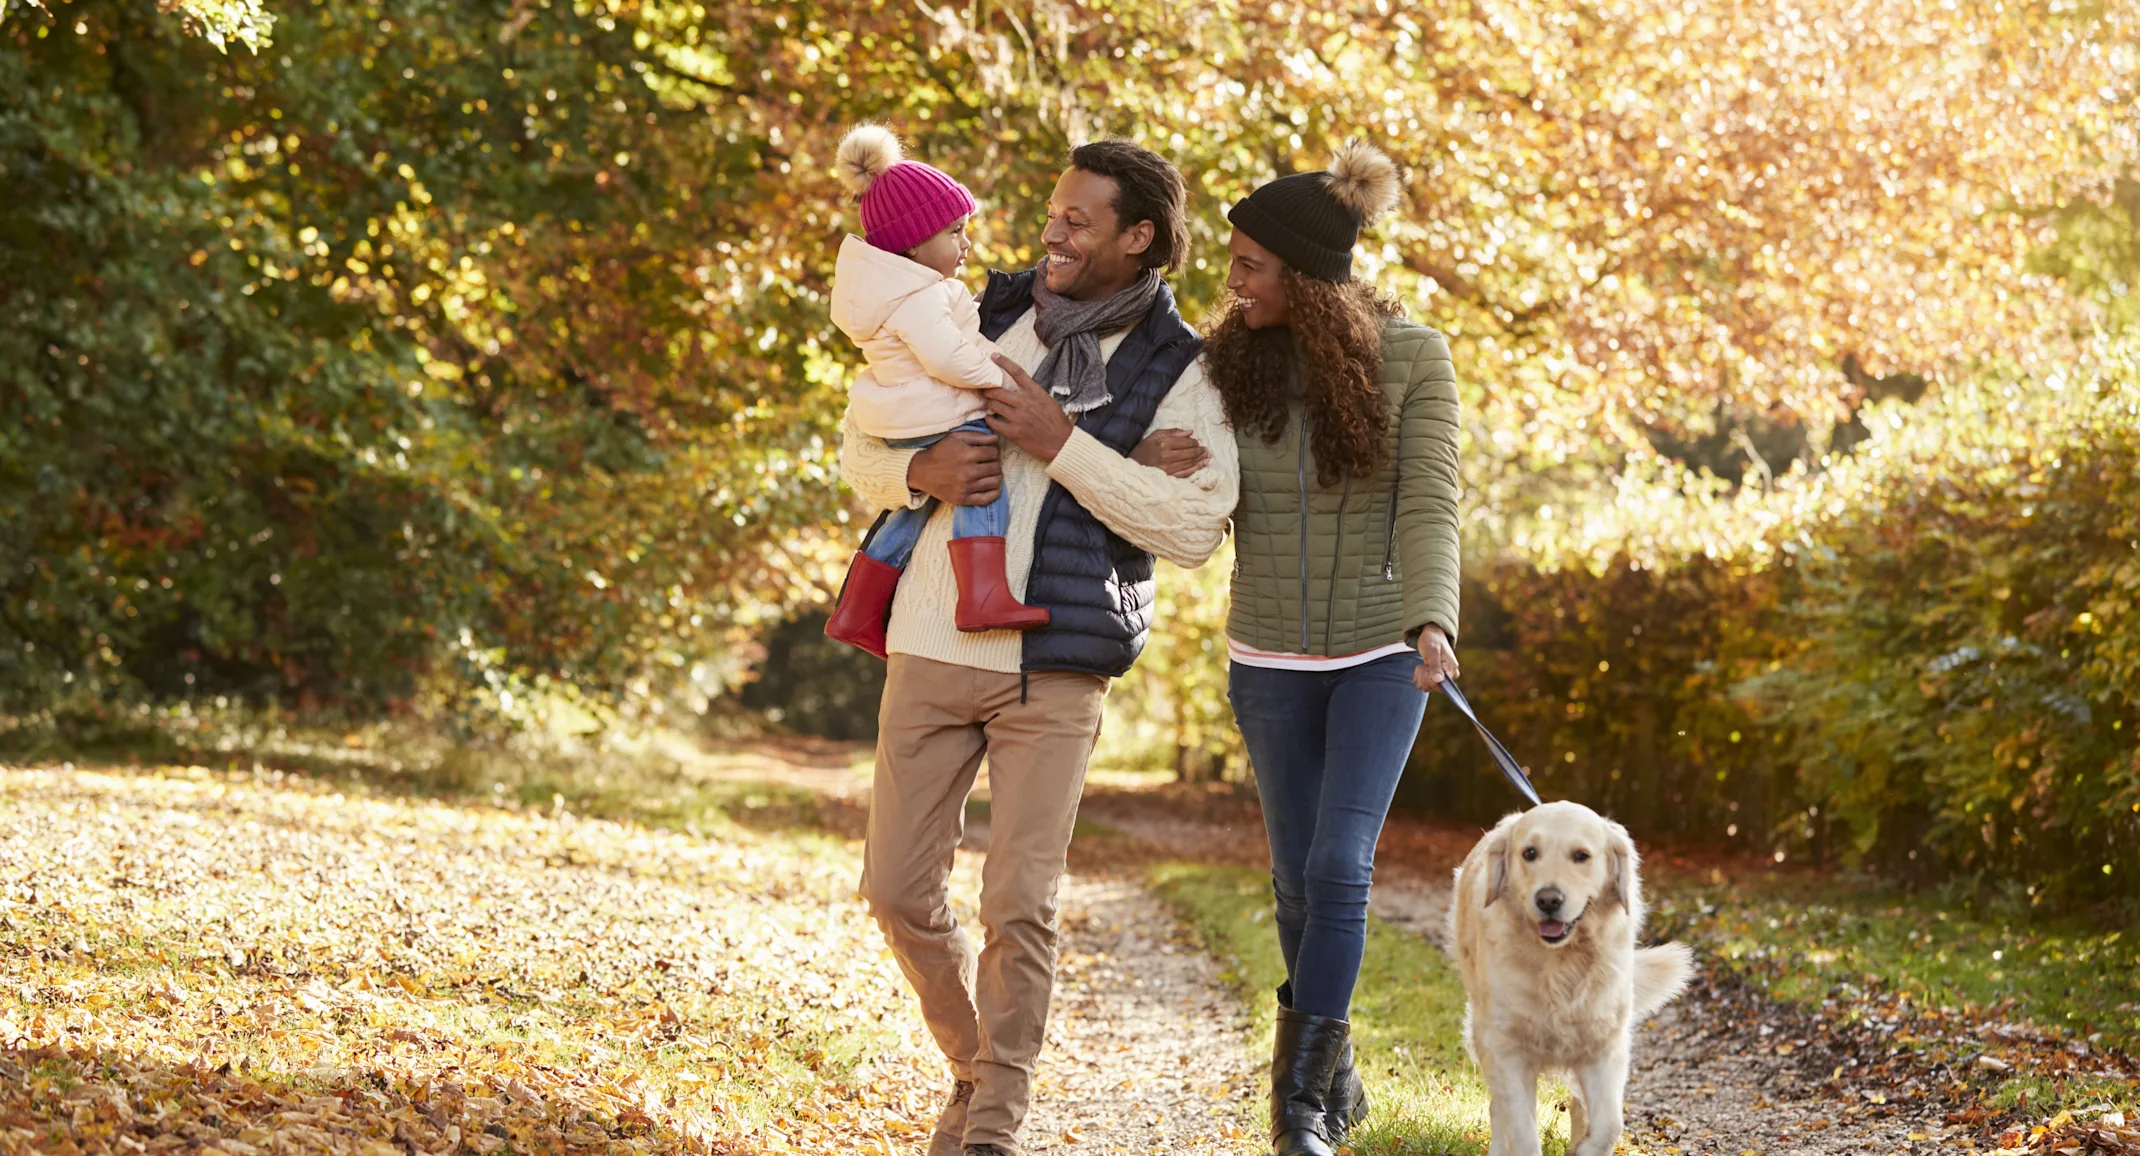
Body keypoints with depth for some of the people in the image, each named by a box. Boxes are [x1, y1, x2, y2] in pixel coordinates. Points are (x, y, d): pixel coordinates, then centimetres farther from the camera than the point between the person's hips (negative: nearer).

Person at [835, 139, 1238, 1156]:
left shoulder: (1179, 374, -2)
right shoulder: (985, 320, 10)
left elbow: (1195, 528, -15)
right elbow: (859, 446, 14)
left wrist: (1064, 444, -18)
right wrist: (917, 472, -9)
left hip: (1053, 672, -4)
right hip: (929, 651, 4)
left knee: (1019, 904, -7)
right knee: (899, 892, 5)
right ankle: (975, 1065, 28)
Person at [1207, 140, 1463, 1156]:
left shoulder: (1412, 358, -11)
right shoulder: (1231, 360, -3)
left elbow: (1429, 505, -18)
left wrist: (1433, 624, -33)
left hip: (1379, 654, -3)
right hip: (1269, 659, 3)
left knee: (1339, 866, -14)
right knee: (1297, 875, 9)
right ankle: (1335, 1073, 27)